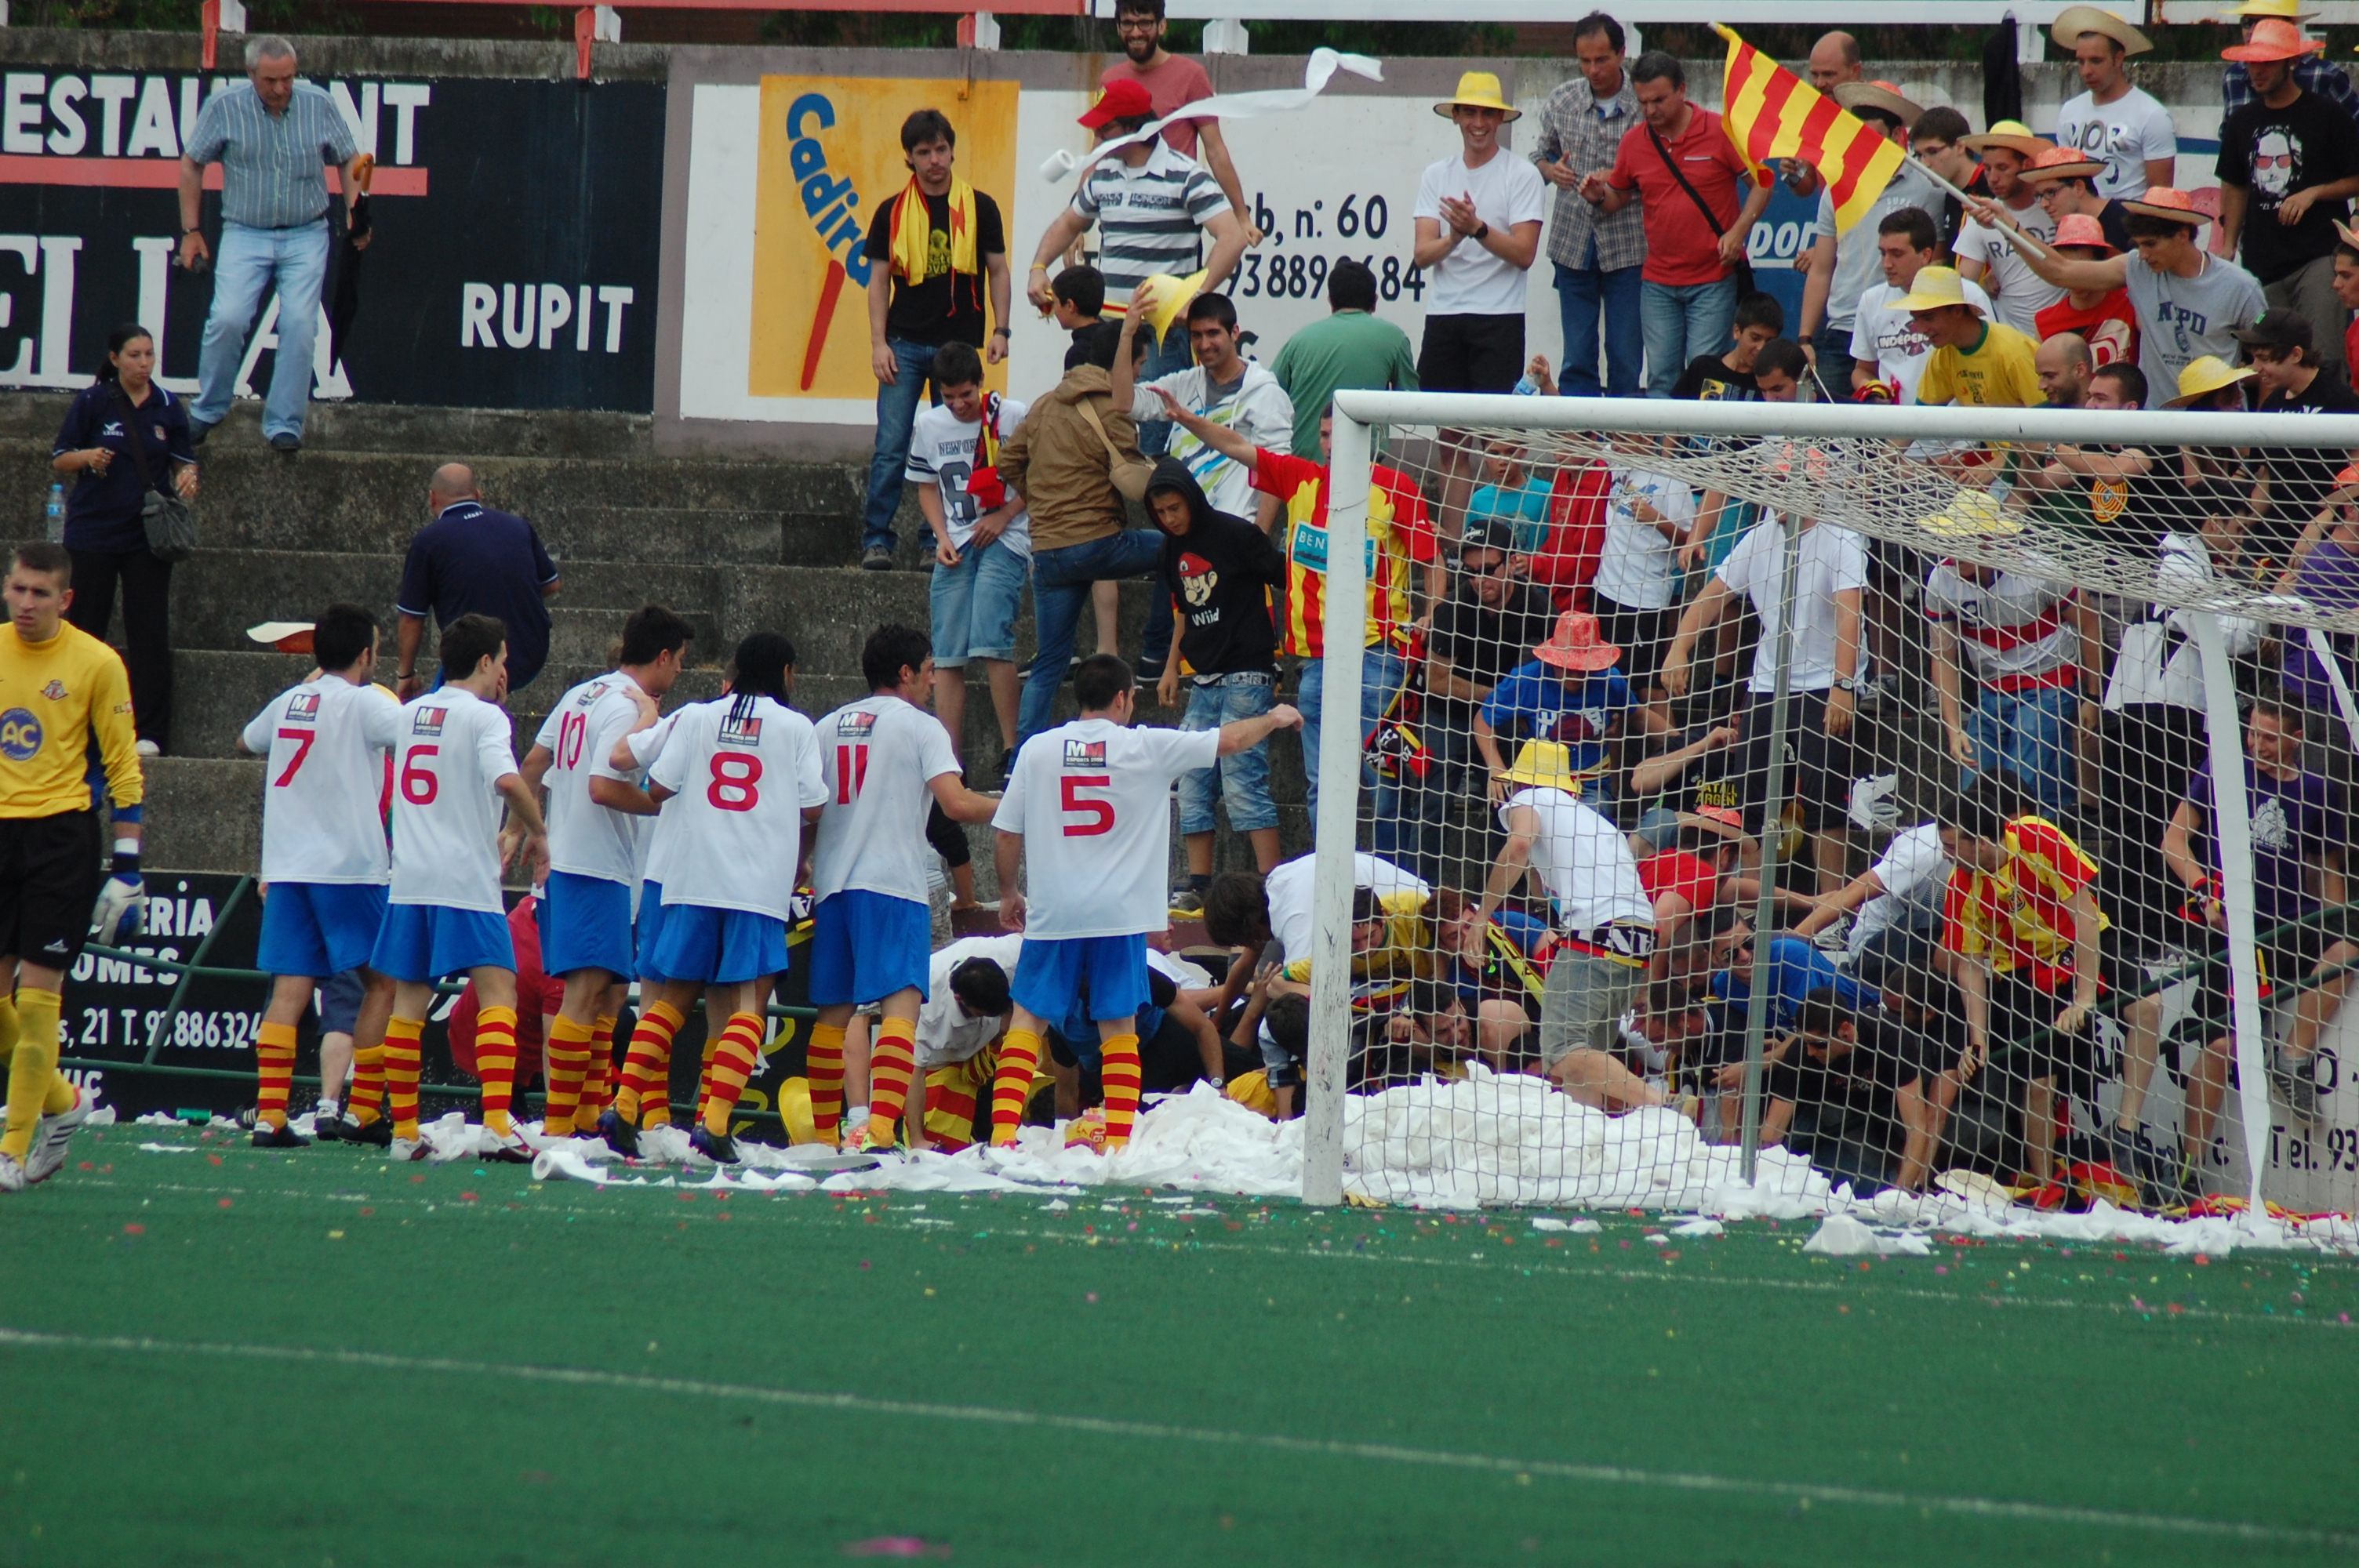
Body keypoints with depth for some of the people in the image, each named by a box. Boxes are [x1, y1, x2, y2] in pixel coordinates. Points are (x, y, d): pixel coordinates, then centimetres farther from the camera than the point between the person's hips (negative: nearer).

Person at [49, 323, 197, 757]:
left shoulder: (167, 407, 4)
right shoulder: (93, 402, -2)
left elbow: (183, 460, 9)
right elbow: (60, 460, 2)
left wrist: (186, 477, -14)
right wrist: (87, 457, -19)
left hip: (147, 537, 1)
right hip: (92, 533, -1)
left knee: (150, 633, -2)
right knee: (84, 629, 3)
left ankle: (150, 733, 1)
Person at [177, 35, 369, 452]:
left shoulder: (318, 104, -2)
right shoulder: (225, 106, -6)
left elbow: (349, 160, 12)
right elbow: (191, 166, 4)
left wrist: (356, 212, -3)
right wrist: (191, 232, 3)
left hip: (306, 235, 1)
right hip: (245, 234, -1)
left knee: (299, 324, -12)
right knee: (227, 319, -16)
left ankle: (284, 424, -2)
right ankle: (207, 411, 4)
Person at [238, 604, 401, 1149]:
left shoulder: (288, 701, 13)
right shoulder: (365, 701, -5)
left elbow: (247, 739, 32)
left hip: (287, 868, 5)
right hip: (351, 865, -5)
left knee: (290, 989, -1)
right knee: (382, 982, 6)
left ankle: (269, 1116, -11)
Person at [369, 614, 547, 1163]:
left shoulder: (410, 714, 16)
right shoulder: (483, 716, -6)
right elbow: (508, 781, -22)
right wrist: (535, 831, -8)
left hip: (409, 876, 6)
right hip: (466, 880, -6)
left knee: (409, 1000, 10)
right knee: (497, 990, -9)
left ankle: (403, 1132, 9)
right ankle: (497, 1126, -23)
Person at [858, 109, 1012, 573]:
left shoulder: (980, 208, 4)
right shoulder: (892, 213, 5)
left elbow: (997, 272, 10)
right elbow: (879, 282, 7)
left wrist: (1000, 331, 0)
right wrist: (879, 343, -3)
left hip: (959, 343, 0)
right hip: (905, 343, 0)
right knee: (891, 447, -6)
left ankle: (938, 542, 10)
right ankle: (876, 540, -2)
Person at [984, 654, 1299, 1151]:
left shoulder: (1037, 750, 1)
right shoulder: (1147, 747, -3)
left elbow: (1008, 832, 6)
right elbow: (1229, 740, 6)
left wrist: (1009, 893, 22)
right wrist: (1274, 719, 25)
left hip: (1051, 913, 1)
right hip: (1119, 913, -1)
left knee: (1028, 1017, 7)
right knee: (1118, 1026, 6)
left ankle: (1003, 1131, -4)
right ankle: (1118, 1140, 1)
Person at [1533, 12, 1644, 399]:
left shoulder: (1644, 103, -5)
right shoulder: (1560, 102, 6)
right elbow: (1541, 153, 20)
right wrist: (1551, 170, -3)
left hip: (1627, 247, -3)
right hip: (1573, 245, 3)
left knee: (1626, 356, 0)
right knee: (1577, 356, 5)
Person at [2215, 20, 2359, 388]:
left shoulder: (2327, 116, -1)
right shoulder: (2242, 123, 14)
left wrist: (2313, 193, -13)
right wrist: (2228, 245, 12)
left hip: (2318, 257, -5)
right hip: (2262, 264, 5)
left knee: (2323, 358, -16)